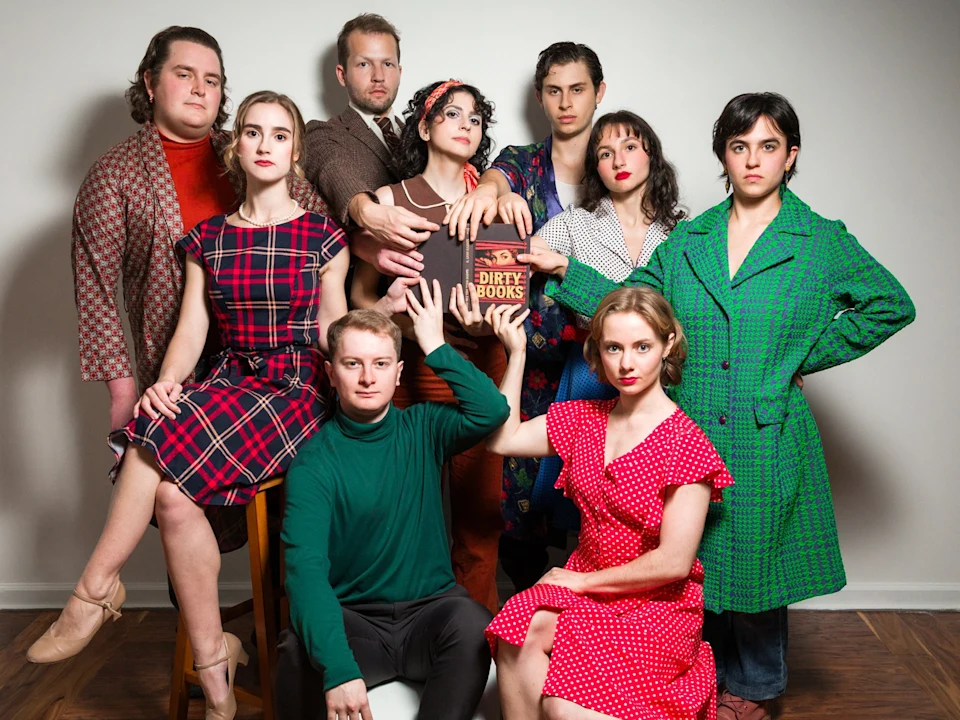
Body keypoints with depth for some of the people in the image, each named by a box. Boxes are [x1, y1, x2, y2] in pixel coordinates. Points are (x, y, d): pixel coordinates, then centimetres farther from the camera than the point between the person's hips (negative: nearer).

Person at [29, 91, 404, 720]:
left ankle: (97, 590, -6)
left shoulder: (323, 237, 5)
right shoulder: (209, 238, 14)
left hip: (300, 393, -3)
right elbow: (191, 329, 5)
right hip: (228, 386, 3)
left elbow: (332, 332, 7)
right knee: (175, 494, -28)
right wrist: (167, 382, -12)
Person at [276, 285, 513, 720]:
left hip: (429, 611, 2)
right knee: (299, 650, -32)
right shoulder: (314, 461, -7)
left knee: (472, 623, -31)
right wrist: (338, 668, -33)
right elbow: (306, 568, -19)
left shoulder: (422, 430, 4)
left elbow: (492, 411, -15)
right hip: (352, 619, -1)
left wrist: (435, 346, -10)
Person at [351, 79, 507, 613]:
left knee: (481, 508, 2)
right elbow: (362, 294, 7)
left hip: (481, 366, 2)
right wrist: (406, 320, -13)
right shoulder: (390, 201, 5)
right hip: (413, 368, -2)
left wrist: (486, 322, -11)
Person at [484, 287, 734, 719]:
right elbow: (502, 440, 3)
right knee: (518, 635, -28)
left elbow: (674, 562, -16)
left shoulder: (684, 443, -13)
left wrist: (583, 580, -9)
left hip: (659, 602, -5)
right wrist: (516, 353, 2)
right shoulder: (585, 418, 7)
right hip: (583, 587, 5)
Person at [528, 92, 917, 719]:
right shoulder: (688, 240, 7)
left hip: (766, 438, -2)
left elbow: (892, 305, 6)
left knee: (754, 562, 10)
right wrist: (564, 269, -6)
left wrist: (809, 354, -1)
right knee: (695, 563, 13)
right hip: (687, 433, 3)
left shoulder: (824, 243, -1)